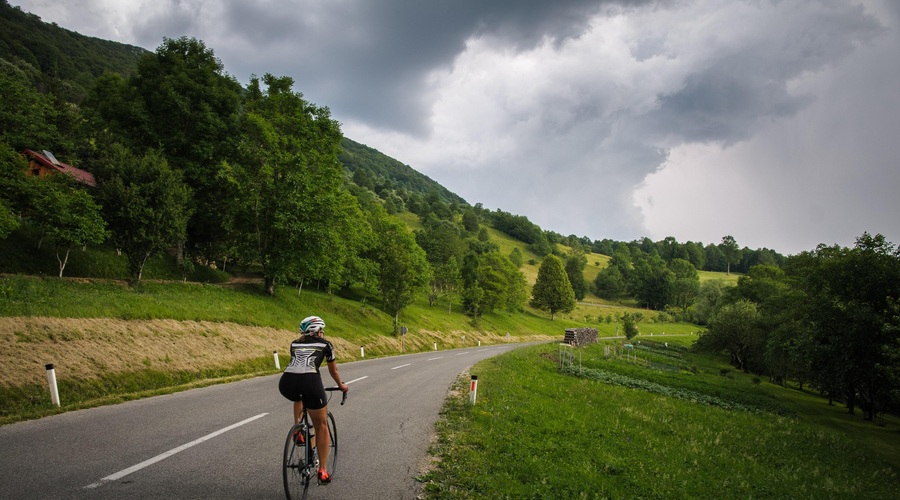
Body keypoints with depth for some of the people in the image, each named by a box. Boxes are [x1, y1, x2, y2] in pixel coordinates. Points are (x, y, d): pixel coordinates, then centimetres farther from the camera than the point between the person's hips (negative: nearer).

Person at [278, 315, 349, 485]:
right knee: (321, 426, 15)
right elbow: (333, 371, 34)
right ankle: (322, 471, 12)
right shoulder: (325, 344, 21)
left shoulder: (295, 344, 29)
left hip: (286, 383, 4)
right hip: (309, 382, -3)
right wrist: (341, 385, 53)